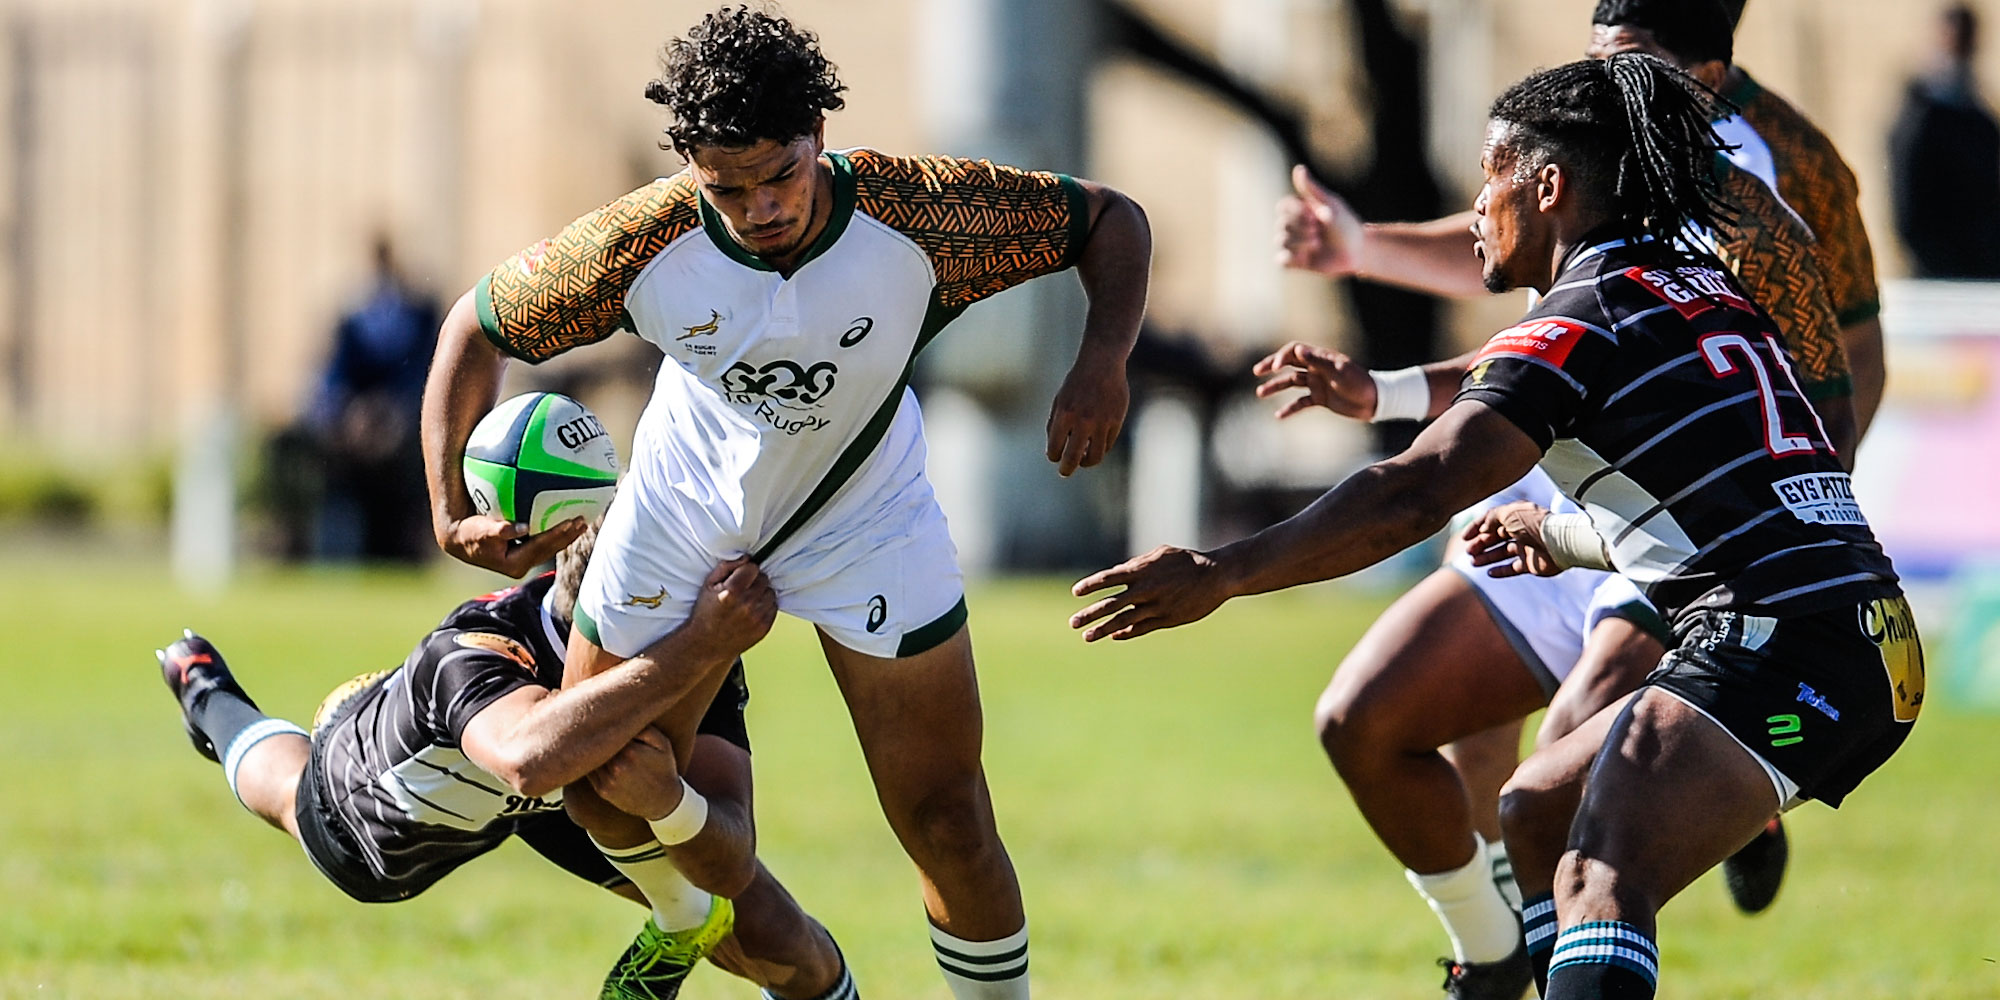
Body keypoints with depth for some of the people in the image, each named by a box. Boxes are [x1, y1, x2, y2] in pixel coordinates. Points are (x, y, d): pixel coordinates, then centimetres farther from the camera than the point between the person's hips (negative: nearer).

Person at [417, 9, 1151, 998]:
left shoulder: (918, 210, -31)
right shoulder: (642, 243, -29)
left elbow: (1111, 219, -17)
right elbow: (478, 325, -12)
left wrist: (1102, 363, -35)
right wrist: (450, 508, -21)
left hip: (865, 516, -1)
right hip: (684, 511, 1)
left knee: (948, 825, -8)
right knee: (609, 804, 7)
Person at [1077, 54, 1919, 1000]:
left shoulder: (1584, 319, -6)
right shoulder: (1706, 288, 21)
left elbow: (1413, 496, -16)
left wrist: (1220, 573, -14)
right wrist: (1559, 538, 50)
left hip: (1780, 648, -10)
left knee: (1600, 882, -29)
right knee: (1533, 812, 23)